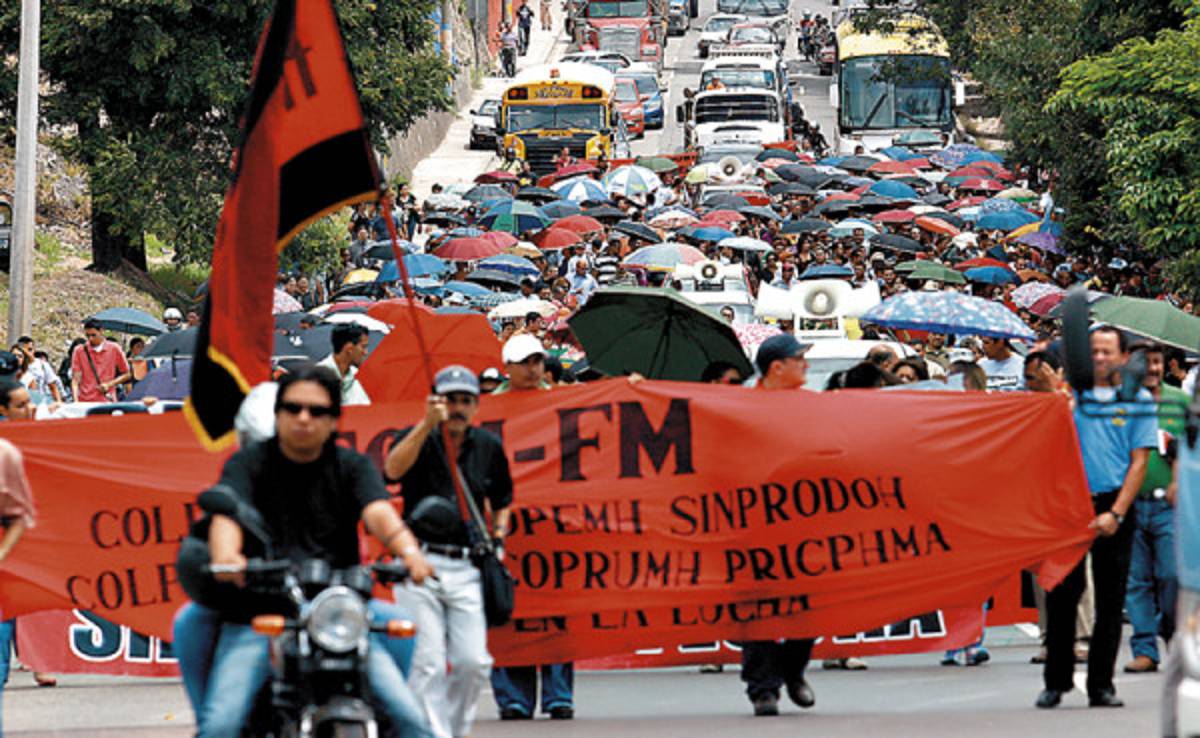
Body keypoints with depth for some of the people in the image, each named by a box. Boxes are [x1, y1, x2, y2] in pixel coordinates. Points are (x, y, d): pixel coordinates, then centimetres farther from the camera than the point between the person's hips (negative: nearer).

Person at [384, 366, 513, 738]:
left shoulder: (488, 447, 11)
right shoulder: (419, 439, -1)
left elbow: (501, 501, 25)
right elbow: (393, 470, -24)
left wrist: (497, 541, 9)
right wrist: (427, 424, -34)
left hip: (467, 568, 3)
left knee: (473, 662, -2)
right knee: (428, 664, -6)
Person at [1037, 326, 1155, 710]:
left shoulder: (1138, 400, 4)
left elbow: (1139, 461, -1)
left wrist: (1116, 513, -9)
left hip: (1115, 505, -1)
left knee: (1110, 599, 2)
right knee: (1061, 594, -1)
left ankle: (1101, 685, 9)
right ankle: (1056, 681, 9)